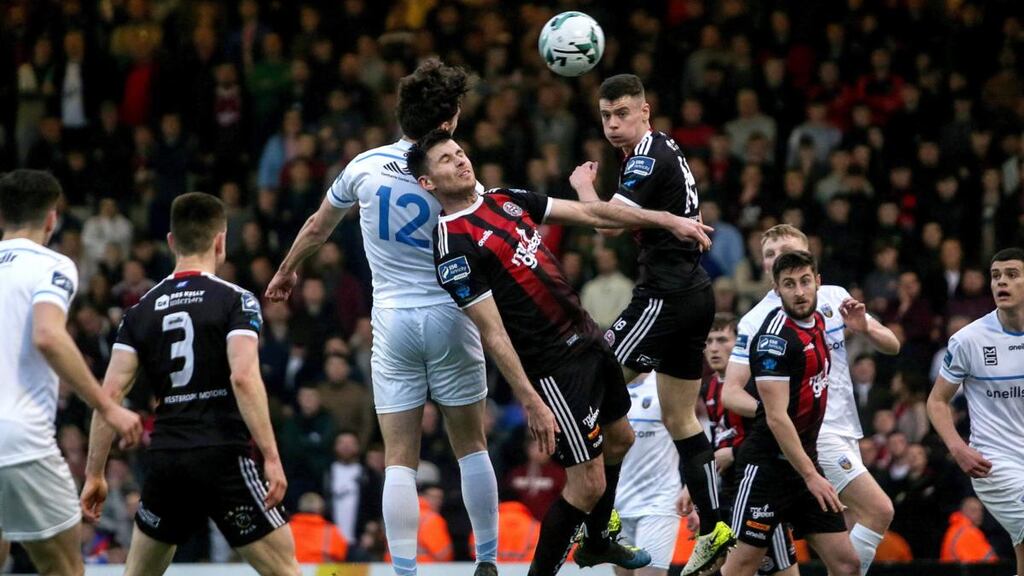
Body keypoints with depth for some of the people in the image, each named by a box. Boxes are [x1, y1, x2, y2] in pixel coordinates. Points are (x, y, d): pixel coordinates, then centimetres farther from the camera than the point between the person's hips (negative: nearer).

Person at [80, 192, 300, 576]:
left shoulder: (142, 311, 10)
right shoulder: (235, 300, -2)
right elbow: (244, 377, -17)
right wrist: (271, 457, -17)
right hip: (223, 457, -4)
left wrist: (94, 474, 8)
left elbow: (110, 393, 4)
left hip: (164, 458, 4)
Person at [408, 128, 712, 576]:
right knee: (588, 484, -10)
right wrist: (530, 402, -24)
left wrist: (668, 220, 8)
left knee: (619, 440, 26)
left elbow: (589, 214, 11)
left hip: (587, 337, 9)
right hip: (555, 366, -9)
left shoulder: (506, 200, 7)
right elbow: (492, 333, -21)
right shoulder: (454, 246, -18)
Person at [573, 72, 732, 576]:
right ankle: (714, 531, 11)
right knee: (680, 418, 12)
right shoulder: (665, 150, 16)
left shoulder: (647, 158, -14)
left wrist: (583, 186, -5)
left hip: (666, 296, -10)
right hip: (695, 292, 10)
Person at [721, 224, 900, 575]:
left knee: (850, 535, 8)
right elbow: (730, 393, -10)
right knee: (879, 510, -17)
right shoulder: (757, 321, -8)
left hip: (845, 430, 6)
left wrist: (864, 329, -14)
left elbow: (891, 346, 9)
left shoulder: (835, 297, 5)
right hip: (812, 434, -6)